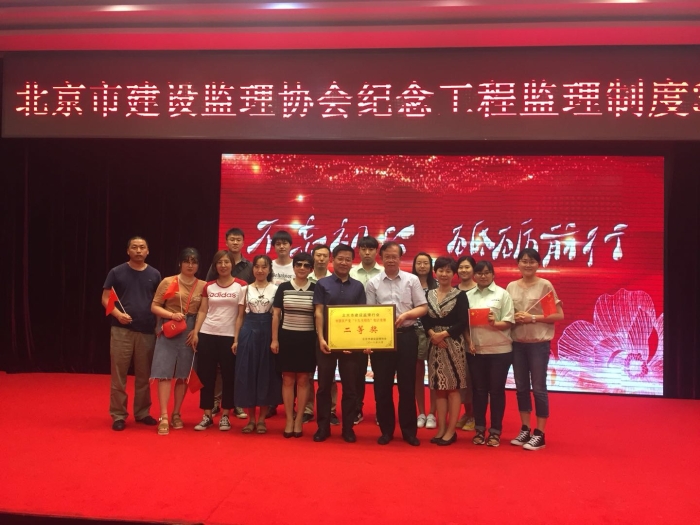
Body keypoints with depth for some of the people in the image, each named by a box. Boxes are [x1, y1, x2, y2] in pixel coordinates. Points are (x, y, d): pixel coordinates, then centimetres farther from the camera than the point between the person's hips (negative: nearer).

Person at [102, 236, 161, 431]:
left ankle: (142, 412, 22)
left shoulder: (154, 274, 8)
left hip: (147, 331, 2)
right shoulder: (116, 272, 2)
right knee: (118, 374, 2)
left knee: (144, 375, 10)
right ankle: (118, 415, 12)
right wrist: (117, 314, -16)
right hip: (121, 330, -2)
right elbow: (105, 299, 1)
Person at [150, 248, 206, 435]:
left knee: (184, 374, 7)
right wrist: (171, 315, -15)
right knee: (165, 372, -7)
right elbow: (154, 306, 1)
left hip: (191, 332, 2)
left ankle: (176, 414, 20)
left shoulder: (203, 286, 5)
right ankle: (163, 417, -4)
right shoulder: (168, 282, 1)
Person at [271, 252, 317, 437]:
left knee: (303, 380, 6)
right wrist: (274, 339, -2)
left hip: (307, 339, 0)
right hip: (286, 337, 0)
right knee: (288, 379, 5)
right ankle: (289, 419, 14)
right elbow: (276, 315, 3)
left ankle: (299, 419, 15)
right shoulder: (283, 288, 1)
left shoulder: (315, 289, 1)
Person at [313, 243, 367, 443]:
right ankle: (323, 427, 18)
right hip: (327, 341, -1)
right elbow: (318, 313, -2)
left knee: (350, 387, 7)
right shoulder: (322, 284, 2)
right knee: (324, 385, 7)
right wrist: (321, 338, -13)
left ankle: (348, 428, 17)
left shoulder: (358, 286, 7)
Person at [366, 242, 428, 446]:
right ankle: (386, 430, 22)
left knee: (407, 385, 7)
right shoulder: (373, 283, 2)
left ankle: (409, 430, 21)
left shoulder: (412, 280, 2)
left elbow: (423, 308, 2)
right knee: (382, 386, 7)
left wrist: (406, 314, -16)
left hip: (406, 336, 0)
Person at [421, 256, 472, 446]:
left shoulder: (460, 296, -1)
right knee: (439, 387, 8)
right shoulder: (428, 294, 9)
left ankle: (451, 431, 8)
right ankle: (441, 429, 15)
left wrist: (443, 334, -16)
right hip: (435, 345, 4)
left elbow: (463, 323, -8)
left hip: (454, 345, -3)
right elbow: (424, 320, 3)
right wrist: (433, 334, -14)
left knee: (453, 388, 0)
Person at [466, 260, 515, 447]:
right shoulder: (468, 295, 7)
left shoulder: (502, 294, -1)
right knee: (479, 390, 9)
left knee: (496, 390, 5)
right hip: (475, 350, 2)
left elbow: (508, 323, -5)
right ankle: (479, 429, 19)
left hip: (499, 350, -2)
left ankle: (495, 431, 15)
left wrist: (494, 323, -23)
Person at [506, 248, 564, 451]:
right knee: (521, 387, 11)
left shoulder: (545, 285, -5)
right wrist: (515, 319, -10)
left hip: (539, 343, -4)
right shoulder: (511, 287, 6)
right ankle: (525, 430, 24)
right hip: (517, 343, 4)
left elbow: (559, 315, -7)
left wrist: (533, 318, -15)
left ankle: (539, 434, 14)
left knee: (538, 388, 2)